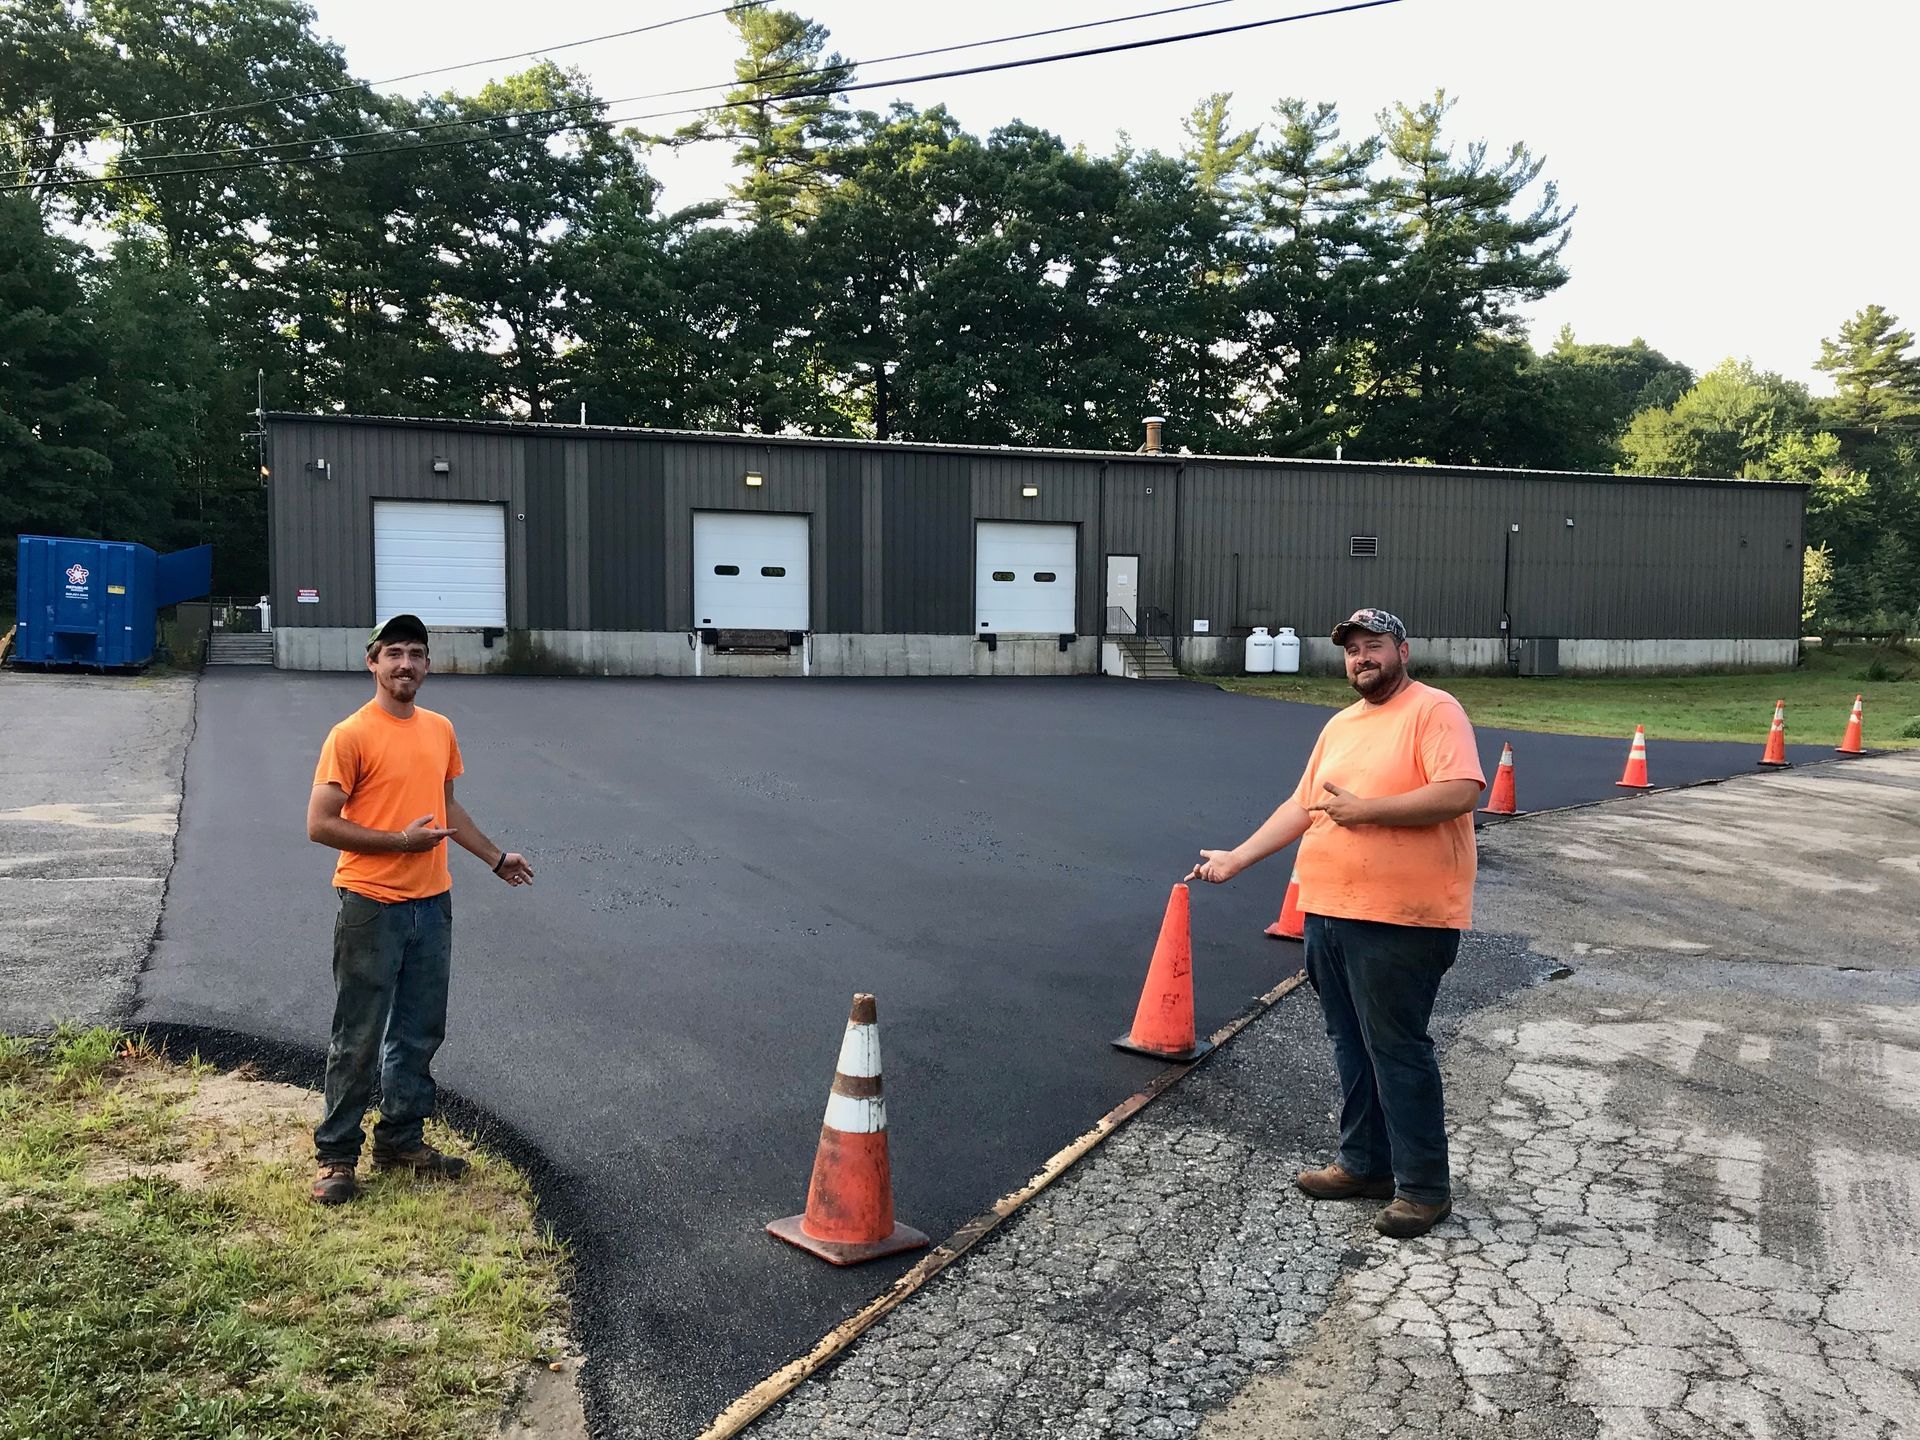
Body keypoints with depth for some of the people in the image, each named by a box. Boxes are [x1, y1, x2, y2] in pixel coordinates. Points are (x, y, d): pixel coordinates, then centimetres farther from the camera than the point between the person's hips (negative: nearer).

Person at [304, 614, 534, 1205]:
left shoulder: (440, 730, 9)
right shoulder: (350, 736, -11)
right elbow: (320, 825, -14)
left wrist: (496, 857, 23)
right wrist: (400, 840, -18)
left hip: (432, 904, 6)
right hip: (371, 906, -6)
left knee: (419, 1034, 14)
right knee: (358, 1041, 3)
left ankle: (402, 1140, 28)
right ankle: (336, 1155, 17)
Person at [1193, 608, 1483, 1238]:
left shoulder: (1434, 710, -7)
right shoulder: (1340, 726, 17)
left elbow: (1460, 791, -21)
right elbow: (1301, 807, 18)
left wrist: (1366, 809, -20)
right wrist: (1236, 857, 12)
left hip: (1401, 920, -8)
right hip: (1329, 912, 8)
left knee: (1396, 1049, -2)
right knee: (1351, 1045, 15)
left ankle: (1424, 1187, 11)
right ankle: (1364, 1162, 28)